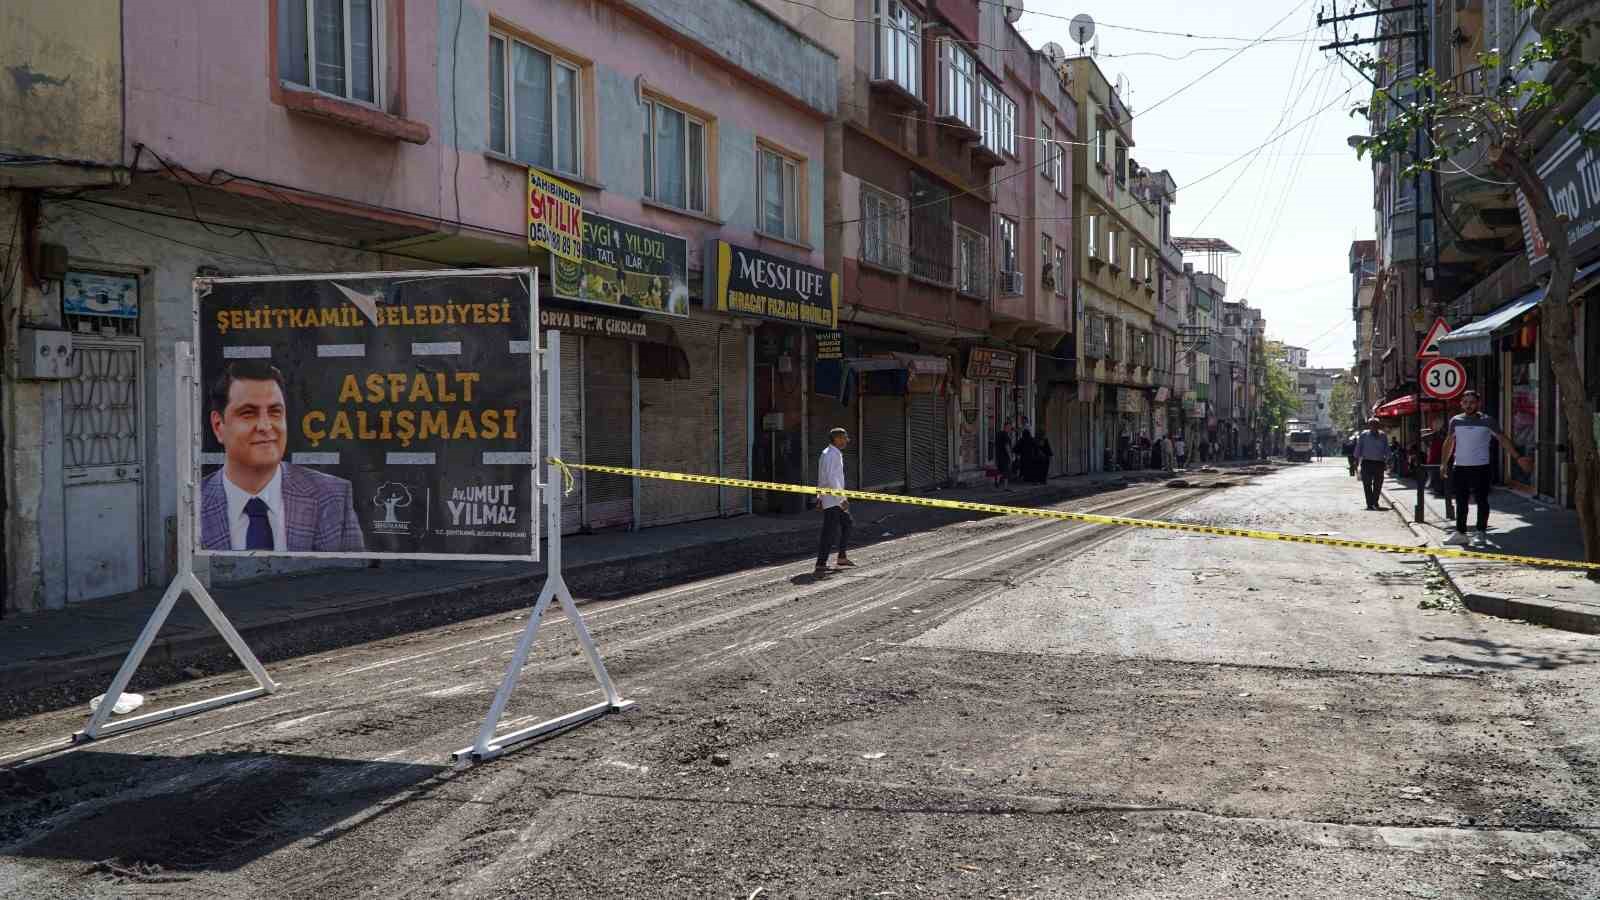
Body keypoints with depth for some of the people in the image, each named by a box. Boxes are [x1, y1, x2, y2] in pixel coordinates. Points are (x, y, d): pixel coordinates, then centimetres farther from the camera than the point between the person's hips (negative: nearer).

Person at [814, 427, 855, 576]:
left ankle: (842, 558, 28)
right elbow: (831, 479, -25)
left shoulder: (828, 453, 15)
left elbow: (822, 478, 22)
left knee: (848, 524, 21)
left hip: (835, 499, 11)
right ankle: (820, 566, -16)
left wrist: (820, 496, 26)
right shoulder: (832, 455, -17)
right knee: (831, 533, -14)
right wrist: (842, 499, -25)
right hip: (832, 500, -11)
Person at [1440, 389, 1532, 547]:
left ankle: (1481, 533, 8)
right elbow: (1449, 442, 15)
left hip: (1480, 468, -3)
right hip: (1459, 467, 3)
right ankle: (1460, 533, 10)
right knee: (1461, 502, 5)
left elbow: (1503, 439, 1)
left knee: (1481, 501, 1)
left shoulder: (1487, 421, -1)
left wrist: (1518, 457, -5)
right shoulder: (1456, 420, 6)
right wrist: (1444, 463, 9)